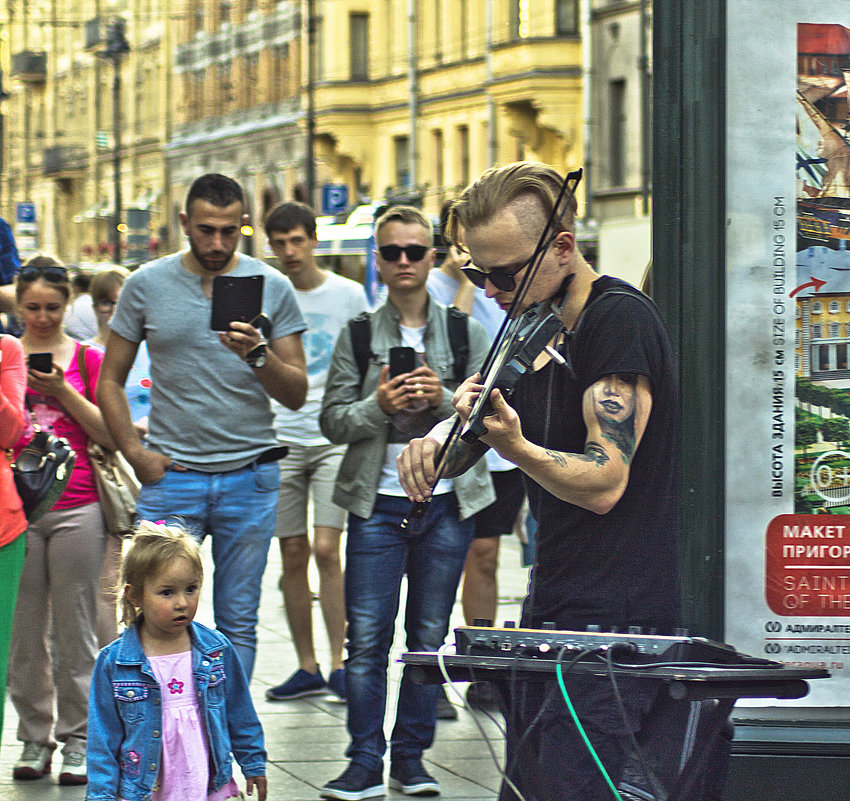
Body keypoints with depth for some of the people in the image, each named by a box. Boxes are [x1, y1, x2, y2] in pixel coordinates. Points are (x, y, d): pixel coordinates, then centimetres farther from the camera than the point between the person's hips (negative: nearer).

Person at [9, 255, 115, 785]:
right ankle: (34, 737, 12)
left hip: (76, 509, -1)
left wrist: (63, 391, -9)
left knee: (74, 628, 1)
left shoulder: (87, 360, 6)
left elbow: (111, 435, 1)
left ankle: (76, 739, 7)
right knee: (24, 628, 3)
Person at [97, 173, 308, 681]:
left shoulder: (272, 288, 2)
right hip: (171, 474, 0)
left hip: (250, 477, 1)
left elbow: (297, 395, 2)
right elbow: (111, 380, 10)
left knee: (238, 622, 5)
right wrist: (135, 453, -2)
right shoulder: (147, 286, 3)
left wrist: (258, 356, -17)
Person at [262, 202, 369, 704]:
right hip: (279, 440, 2)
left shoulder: (348, 294, 3)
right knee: (293, 554, 3)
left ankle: (339, 664, -1)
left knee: (326, 550, -9)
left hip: (335, 437, -1)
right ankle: (307, 667, 12)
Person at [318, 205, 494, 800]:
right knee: (366, 638, -5)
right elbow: (333, 421, 2)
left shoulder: (465, 332, 6)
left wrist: (444, 399, -14)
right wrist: (380, 406, -15)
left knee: (430, 636, 6)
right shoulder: (358, 335, 5)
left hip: (448, 502, 1)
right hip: (378, 503, -1)